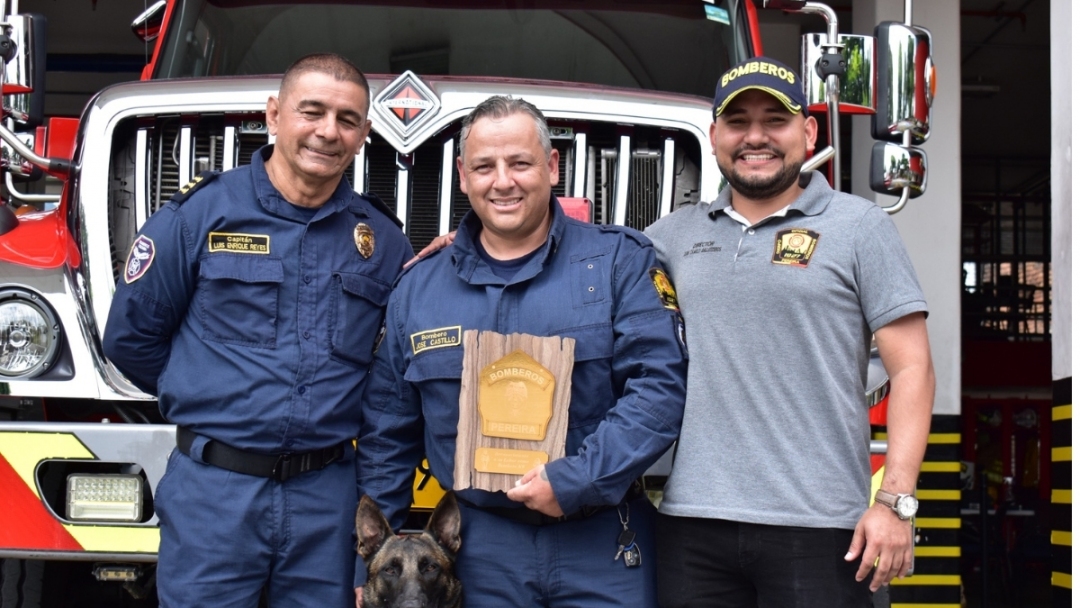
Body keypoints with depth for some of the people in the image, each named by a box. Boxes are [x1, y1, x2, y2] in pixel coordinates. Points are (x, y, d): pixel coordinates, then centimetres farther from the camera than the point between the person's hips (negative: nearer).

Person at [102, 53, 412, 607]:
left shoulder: (382, 239, 5)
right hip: (213, 491, -2)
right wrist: (206, 398, 9)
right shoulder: (199, 213, -3)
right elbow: (131, 335, 4)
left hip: (328, 496, 2)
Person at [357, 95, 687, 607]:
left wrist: (576, 480, -19)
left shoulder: (618, 262, -1)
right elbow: (386, 435, 12)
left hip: (604, 544, -2)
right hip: (481, 544, 3)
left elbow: (660, 383, -10)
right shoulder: (417, 288, 8)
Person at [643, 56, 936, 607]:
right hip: (692, 521, 3)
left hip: (818, 525, -3)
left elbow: (911, 370, -1)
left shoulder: (858, 226, 3)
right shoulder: (678, 233, 13)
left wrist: (895, 501, -10)